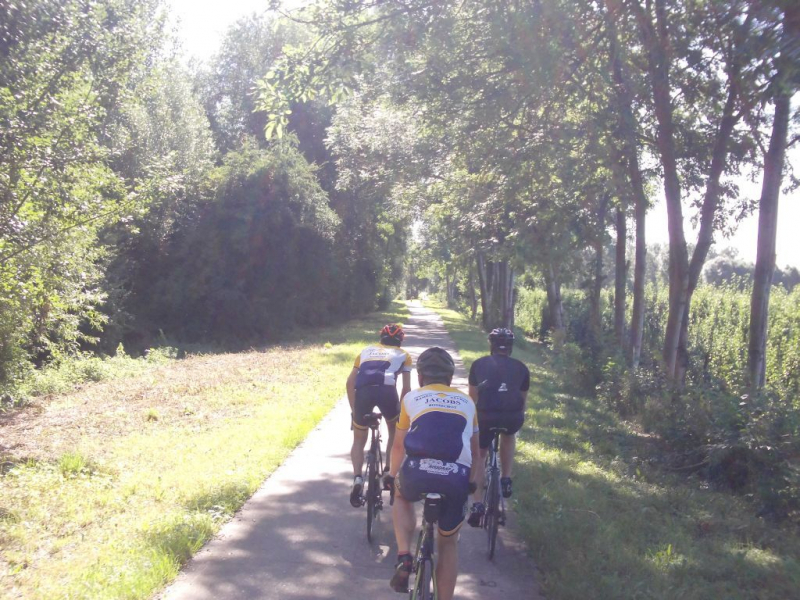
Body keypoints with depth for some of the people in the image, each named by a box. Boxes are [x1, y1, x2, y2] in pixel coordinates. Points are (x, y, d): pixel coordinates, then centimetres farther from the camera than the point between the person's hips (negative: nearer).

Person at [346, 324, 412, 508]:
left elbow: (350, 382, 26)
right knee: (395, 432, 28)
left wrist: (353, 408, 31)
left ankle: (357, 477, -3)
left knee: (359, 440, 19)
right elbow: (406, 387, 19)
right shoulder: (403, 355, 29)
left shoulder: (366, 350, 34)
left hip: (363, 391, 1)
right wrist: (400, 409, 28)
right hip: (386, 390, -1)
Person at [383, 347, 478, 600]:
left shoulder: (411, 398, 17)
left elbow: (399, 445, 24)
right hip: (457, 480, 1)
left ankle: (404, 557, 15)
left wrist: (392, 474, 41)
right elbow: (475, 450, 26)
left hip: (418, 473, -1)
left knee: (401, 496, 34)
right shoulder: (467, 402, 22)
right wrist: (473, 482, 41)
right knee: (448, 543, 24)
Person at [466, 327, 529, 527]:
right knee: (509, 435, 36)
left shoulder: (479, 364, 18)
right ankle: (506, 480, 29)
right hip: (513, 418, 1)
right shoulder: (521, 367, 19)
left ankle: (477, 504, 12)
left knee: (479, 456, 23)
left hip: (485, 417, -1)